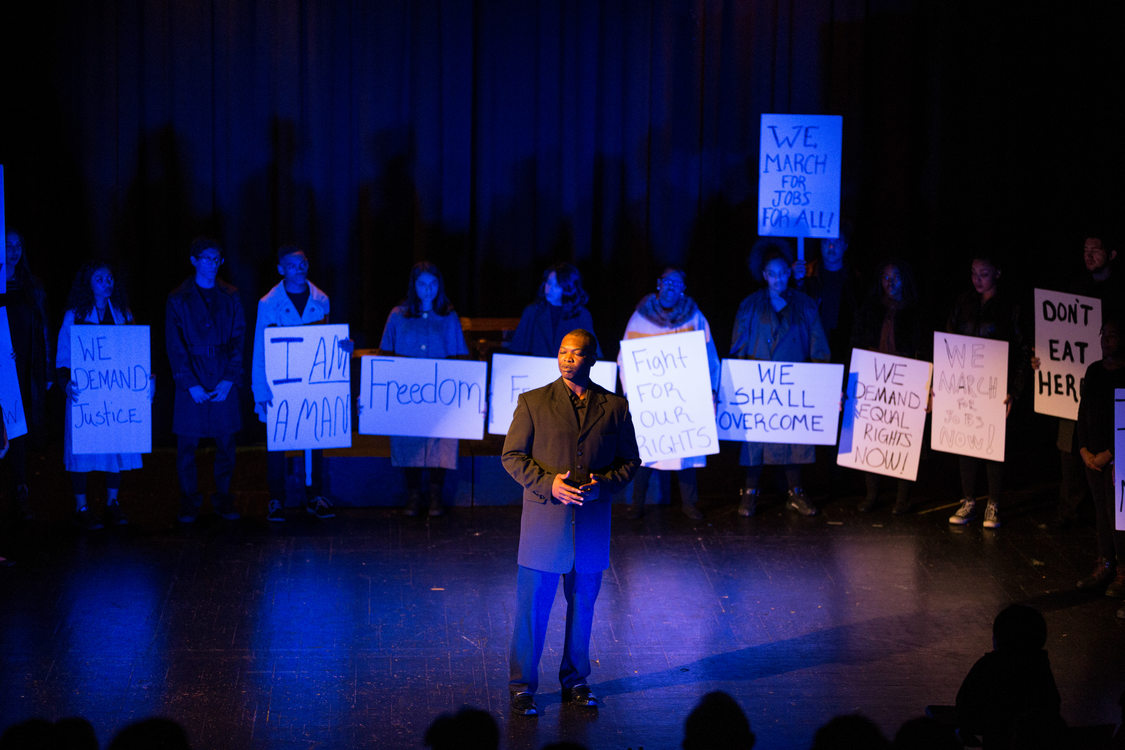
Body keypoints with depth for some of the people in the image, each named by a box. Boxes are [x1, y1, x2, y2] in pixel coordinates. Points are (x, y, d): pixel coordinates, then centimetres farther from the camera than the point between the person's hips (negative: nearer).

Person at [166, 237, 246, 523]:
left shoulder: (230, 298, 9)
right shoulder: (178, 300, 2)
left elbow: (238, 340, 5)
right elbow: (175, 346, -3)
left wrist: (230, 379, -7)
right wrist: (191, 384, -12)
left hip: (224, 384, 2)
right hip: (191, 386, -2)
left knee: (226, 445, 4)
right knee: (187, 445, 0)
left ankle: (223, 499, 15)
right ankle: (189, 502, 10)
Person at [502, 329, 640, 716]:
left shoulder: (615, 407, 4)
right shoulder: (533, 403, 0)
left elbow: (630, 461, 8)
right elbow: (512, 456, 0)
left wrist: (602, 484, -11)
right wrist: (548, 484, -15)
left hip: (592, 526, 2)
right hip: (544, 522, -2)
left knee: (582, 607, 12)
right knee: (532, 606, 1)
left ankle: (575, 682, 26)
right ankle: (522, 687, 12)